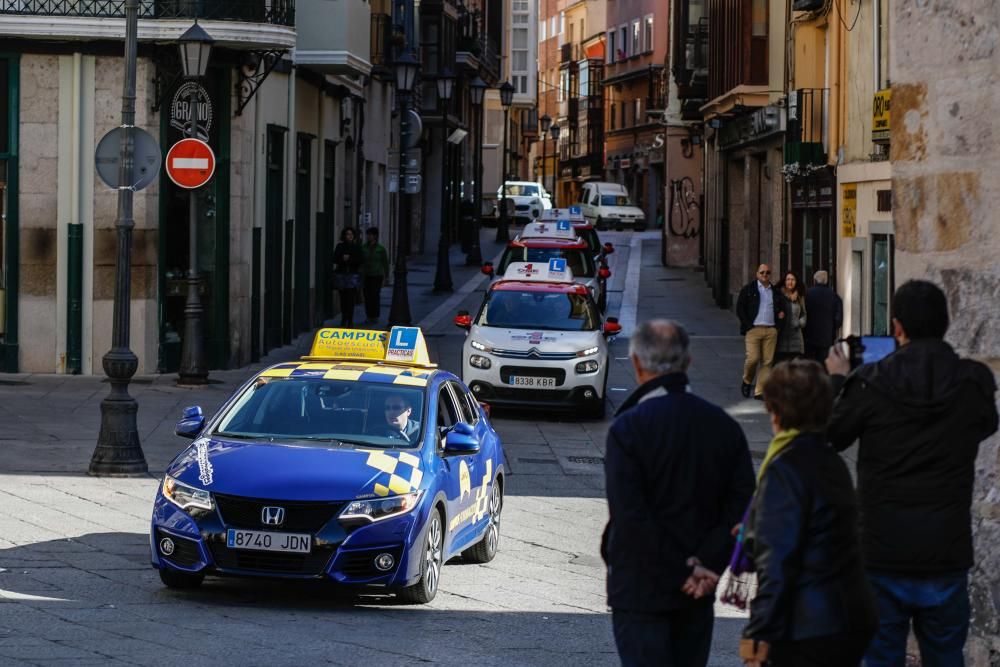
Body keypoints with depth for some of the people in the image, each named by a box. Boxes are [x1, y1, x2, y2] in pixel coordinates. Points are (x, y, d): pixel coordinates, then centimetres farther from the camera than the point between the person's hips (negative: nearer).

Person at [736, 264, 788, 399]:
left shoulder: (775, 292, 15)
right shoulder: (748, 289, 5)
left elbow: (782, 307, 27)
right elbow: (740, 309, 1)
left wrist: (782, 314, 4)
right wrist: (748, 325, -7)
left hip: (771, 331, 3)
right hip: (754, 329, -3)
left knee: (767, 361, -2)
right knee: (753, 358, -11)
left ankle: (760, 392, 3)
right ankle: (747, 382, 17)